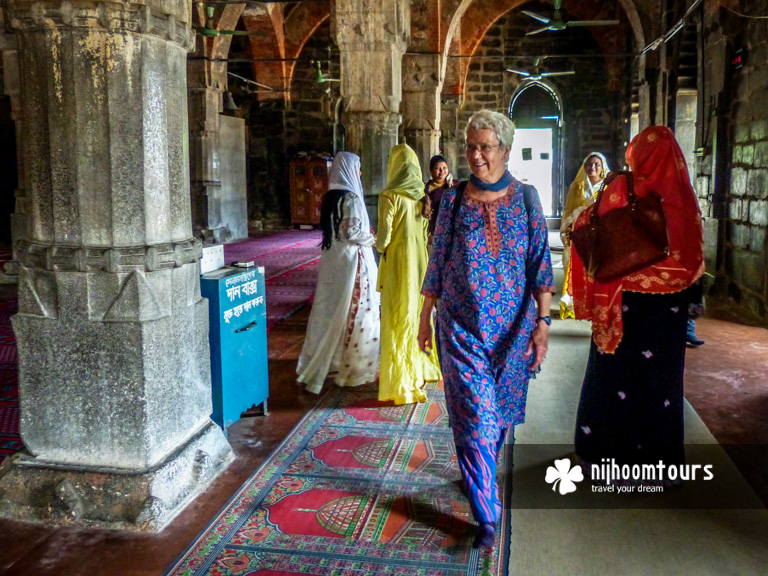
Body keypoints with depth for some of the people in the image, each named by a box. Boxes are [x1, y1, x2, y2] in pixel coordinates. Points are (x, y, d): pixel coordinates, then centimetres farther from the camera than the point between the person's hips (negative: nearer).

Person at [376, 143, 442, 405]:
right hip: (420, 263, 6)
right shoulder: (423, 196, 2)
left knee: (398, 321, 1)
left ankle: (401, 384, 7)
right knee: (418, 315, 19)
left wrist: (380, 246, 4)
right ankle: (421, 369, 34)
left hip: (397, 265, -6)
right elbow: (428, 233, 4)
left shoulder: (390, 197, -14)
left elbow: (383, 238, -17)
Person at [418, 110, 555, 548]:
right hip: (462, 326, -1)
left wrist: (543, 321, -8)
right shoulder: (453, 200, -1)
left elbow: (541, 264, -2)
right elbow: (438, 263, 3)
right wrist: (425, 317, 4)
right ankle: (488, 515, 6)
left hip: (513, 325, 1)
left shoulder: (526, 199, -2)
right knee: (475, 416, -4)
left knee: (501, 409, 16)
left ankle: (480, 472, 44)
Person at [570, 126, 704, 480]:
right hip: (669, 305, 3)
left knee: (614, 370, 10)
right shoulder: (683, 195, -2)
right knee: (662, 374, 13)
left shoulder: (621, 190, -12)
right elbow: (694, 257, 5)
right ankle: (660, 454, 24)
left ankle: (601, 453, 19)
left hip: (626, 300, -3)